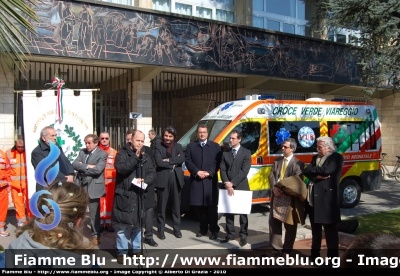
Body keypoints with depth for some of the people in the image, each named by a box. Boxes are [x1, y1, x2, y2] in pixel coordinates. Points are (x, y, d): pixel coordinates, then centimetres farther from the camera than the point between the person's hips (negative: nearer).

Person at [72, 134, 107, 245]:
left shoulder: (102, 154, -7)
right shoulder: (82, 152, 10)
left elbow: (98, 169, -20)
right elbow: (74, 164, -4)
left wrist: (82, 168, -10)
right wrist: (87, 166, -19)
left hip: (94, 186, -5)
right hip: (81, 185, 5)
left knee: (94, 213, 5)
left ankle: (96, 235, 19)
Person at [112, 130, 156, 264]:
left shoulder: (146, 156, 12)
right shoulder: (122, 153, -2)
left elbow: (152, 173, 6)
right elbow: (121, 168, -20)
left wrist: (145, 180, -14)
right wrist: (136, 157, -21)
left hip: (139, 195, 4)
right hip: (124, 194, -4)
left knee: (137, 223, 13)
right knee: (122, 224, -1)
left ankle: (136, 249, 26)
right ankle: (121, 251, 11)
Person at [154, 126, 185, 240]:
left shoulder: (178, 146, 9)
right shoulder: (158, 147, 0)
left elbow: (182, 159, -9)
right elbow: (159, 162, -14)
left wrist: (168, 160, -15)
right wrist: (174, 163, -10)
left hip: (176, 179, 3)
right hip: (163, 179, -3)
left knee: (176, 205, 11)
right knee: (161, 206, 5)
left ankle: (177, 229, 23)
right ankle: (161, 230, 15)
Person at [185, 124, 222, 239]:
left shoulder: (215, 146, 9)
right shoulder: (190, 146, 11)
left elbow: (218, 162, 1)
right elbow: (188, 161, 2)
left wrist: (209, 172, -12)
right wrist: (197, 172, -11)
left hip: (211, 180, -1)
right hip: (196, 180, 2)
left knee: (212, 206, -1)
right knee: (199, 206, 6)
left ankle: (214, 230, 8)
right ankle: (203, 229, 20)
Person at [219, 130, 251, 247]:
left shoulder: (246, 153, -3)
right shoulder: (225, 153, 9)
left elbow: (244, 172, -11)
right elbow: (222, 170, 3)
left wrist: (232, 183, -16)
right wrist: (227, 184, -12)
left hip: (241, 187, -3)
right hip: (228, 187, 4)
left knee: (242, 213, 5)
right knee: (228, 212, 9)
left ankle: (243, 236, 14)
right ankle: (230, 234, 20)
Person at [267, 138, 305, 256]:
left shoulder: (298, 163, -4)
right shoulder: (277, 161, 12)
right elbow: (271, 176, 3)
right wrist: (274, 188, -15)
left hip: (289, 197, -4)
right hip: (276, 196, 5)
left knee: (290, 224, 6)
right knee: (274, 222, 4)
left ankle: (287, 249, 19)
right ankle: (276, 248, 12)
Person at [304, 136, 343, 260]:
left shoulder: (337, 157, -5)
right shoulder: (315, 157, 14)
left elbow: (327, 170, -22)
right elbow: (306, 171, 1)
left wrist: (313, 169, -7)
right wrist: (317, 175, -16)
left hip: (327, 198, -7)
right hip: (313, 198, 7)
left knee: (330, 229, 0)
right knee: (315, 228, 17)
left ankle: (333, 257, 8)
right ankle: (315, 253, 30)